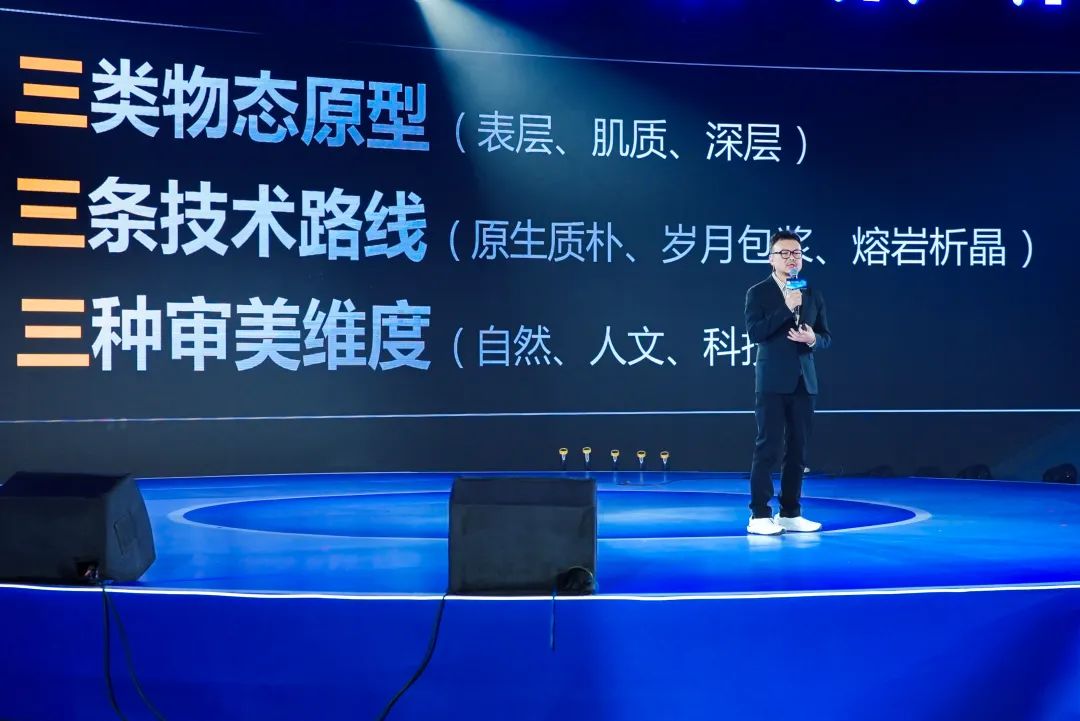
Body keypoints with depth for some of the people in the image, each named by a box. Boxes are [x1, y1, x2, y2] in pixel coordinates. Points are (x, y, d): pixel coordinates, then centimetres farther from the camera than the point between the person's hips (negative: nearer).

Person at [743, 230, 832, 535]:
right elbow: (755, 333, -15)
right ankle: (759, 515, -4)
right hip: (772, 382, -5)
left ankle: (790, 514, 14)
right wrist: (786, 308, -19)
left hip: (803, 381, 5)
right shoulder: (758, 292, -2)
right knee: (768, 447, -7)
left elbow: (826, 337, 12)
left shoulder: (813, 294, 11)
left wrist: (813, 339, -10)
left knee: (798, 450, 7)